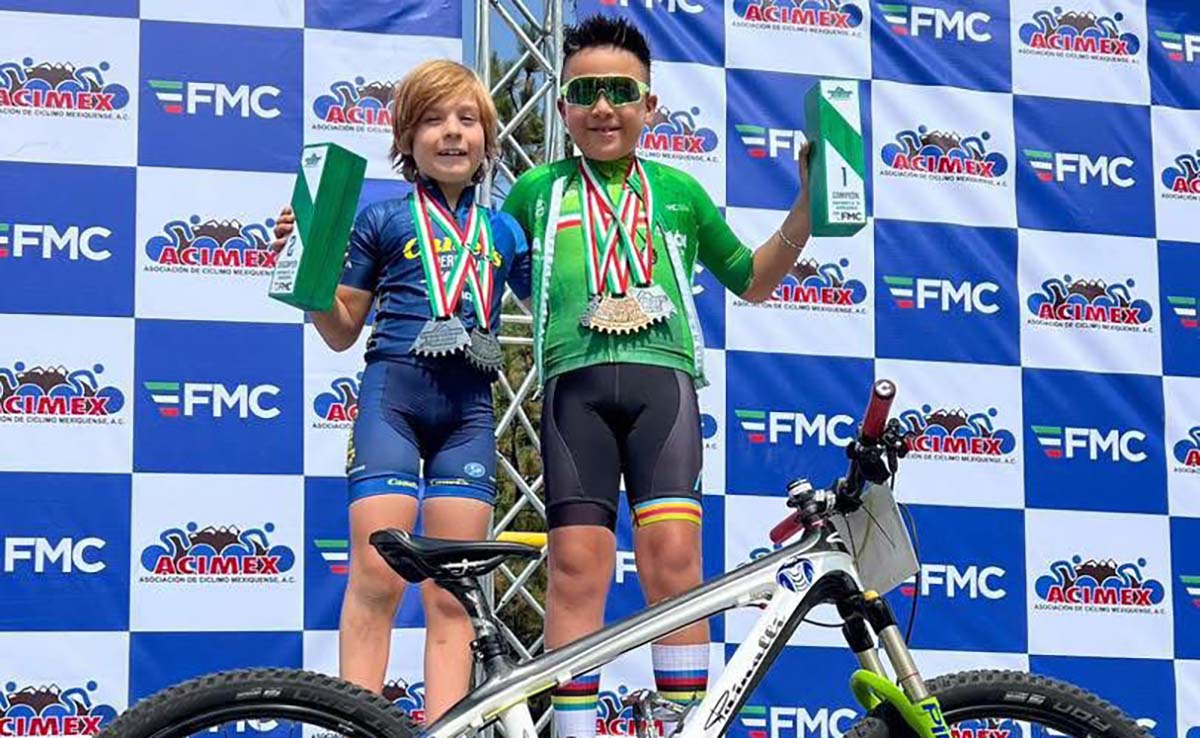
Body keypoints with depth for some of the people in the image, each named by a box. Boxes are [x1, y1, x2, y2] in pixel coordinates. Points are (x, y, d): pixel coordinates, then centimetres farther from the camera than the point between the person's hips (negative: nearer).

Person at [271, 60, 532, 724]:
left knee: (451, 593, -2)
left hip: (468, 405, 3)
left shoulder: (503, 231, 18)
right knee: (377, 577, -14)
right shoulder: (383, 219, 9)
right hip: (394, 390, -3)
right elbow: (341, 331, 9)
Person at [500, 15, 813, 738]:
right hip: (575, 381, 0)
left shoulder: (679, 190, 21)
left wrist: (806, 207, 18)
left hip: (663, 378, 0)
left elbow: (752, 279, 29)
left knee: (673, 554, -15)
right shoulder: (537, 190, 20)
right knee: (578, 562, -10)